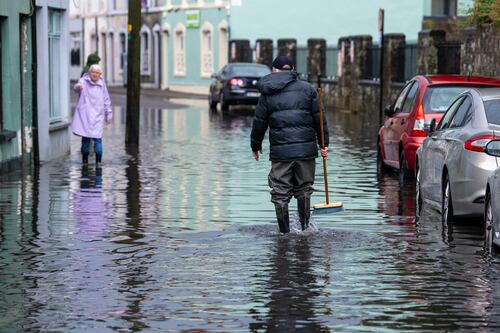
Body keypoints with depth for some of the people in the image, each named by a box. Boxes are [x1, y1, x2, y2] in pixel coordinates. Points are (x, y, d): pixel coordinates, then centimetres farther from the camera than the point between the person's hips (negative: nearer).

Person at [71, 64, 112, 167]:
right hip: (84, 114, -1)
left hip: (97, 115, 1)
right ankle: (84, 160, 13)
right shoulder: (84, 81, 1)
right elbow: (76, 88, -21)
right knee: (85, 138, 2)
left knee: (97, 138, -10)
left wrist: (108, 114, 17)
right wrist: (78, 87, -45)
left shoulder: (102, 84, 9)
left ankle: (98, 161, -9)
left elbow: (106, 100, 18)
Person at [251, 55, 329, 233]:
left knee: (280, 194, 6)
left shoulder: (267, 93, 5)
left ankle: (284, 233, 7)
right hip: (306, 149, 1)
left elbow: (259, 122, 8)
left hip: (280, 152, -1)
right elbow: (319, 118, 4)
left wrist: (255, 146, 21)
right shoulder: (307, 88, 5)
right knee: (304, 190, 14)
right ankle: (304, 229, 15)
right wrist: (324, 143, 11)